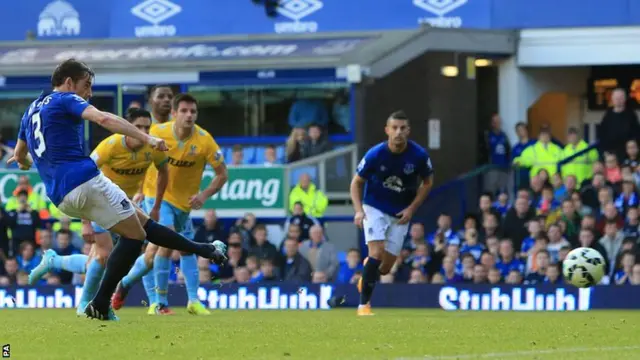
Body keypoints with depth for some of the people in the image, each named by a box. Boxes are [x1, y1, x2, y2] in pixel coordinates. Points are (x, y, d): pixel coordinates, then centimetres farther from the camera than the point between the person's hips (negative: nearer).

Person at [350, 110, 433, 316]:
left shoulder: (419, 155, -16)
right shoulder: (375, 154, -19)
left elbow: (427, 182, 2)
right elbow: (356, 182, -6)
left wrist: (411, 209, -8)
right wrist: (358, 210, -21)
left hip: (401, 214, 2)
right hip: (375, 208, -2)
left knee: (386, 268, 3)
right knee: (376, 253, -22)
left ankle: (367, 271, 40)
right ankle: (364, 304, -15)